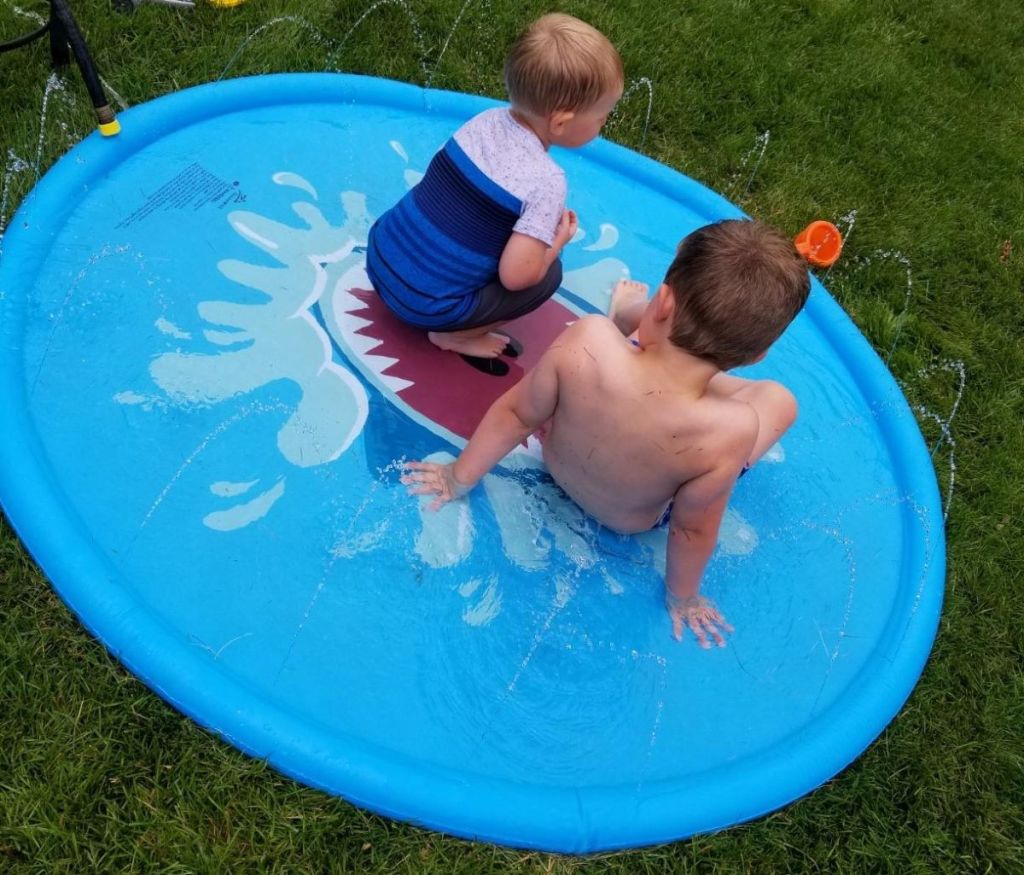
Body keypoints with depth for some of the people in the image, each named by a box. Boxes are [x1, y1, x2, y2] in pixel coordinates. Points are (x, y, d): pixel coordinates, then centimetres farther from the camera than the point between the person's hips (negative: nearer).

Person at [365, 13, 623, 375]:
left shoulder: (486, 119, -1)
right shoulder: (546, 182, -20)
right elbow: (515, 275, -22)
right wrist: (558, 241, -2)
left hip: (380, 259, 7)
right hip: (424, 306, -6)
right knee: (549, 274, 3)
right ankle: (455, 335, 4)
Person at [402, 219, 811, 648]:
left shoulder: (587, 342, -39)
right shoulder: (731, 431, -41)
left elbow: (516, 413, -22)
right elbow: (692, 528, -24)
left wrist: (459, 478, -3)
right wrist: (682, 597, -1)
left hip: (556, 466, 2)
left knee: (633, 299, 12)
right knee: (779, 400, 14)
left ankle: (624, 317, 47)